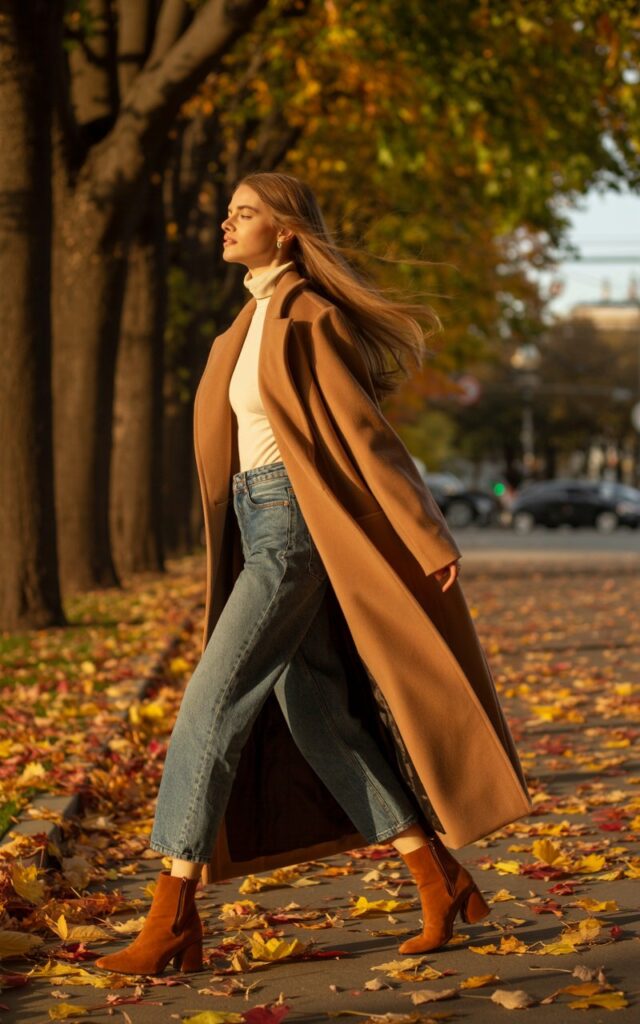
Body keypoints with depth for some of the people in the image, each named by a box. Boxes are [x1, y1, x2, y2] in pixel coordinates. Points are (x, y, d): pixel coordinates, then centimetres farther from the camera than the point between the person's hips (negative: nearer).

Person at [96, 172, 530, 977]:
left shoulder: (308, 318, -12)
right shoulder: (260, 317, 17)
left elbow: (364, 432, -15)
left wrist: (427, 538, -16)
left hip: (294, 531, -10)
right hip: (263, 529, 10)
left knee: (211, 708, -11)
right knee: (317, 720, 8)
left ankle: (170, 923, -7)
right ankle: (441, 883, 13)